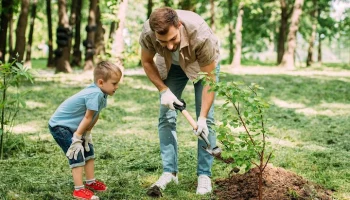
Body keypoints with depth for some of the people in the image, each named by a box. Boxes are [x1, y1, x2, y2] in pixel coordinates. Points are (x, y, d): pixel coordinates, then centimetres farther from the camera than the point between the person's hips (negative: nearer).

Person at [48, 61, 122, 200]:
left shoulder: (101, 94, -3)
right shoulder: (95, 94, -32)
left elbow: (95, 117, 4)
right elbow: (88, 118, -25)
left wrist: (87, 134, 6)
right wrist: (77, 137, -20)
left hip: (73, 126, 10)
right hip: (59, 126, -10)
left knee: (88, 151, 17)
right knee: (77, 155, -12)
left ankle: (90, 182, 29)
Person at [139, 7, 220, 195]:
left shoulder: (201, 35, -43)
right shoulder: (147, 33, -35)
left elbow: (209, 77, -32)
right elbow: (147, 61, -11)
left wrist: (202, 117, -34)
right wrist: (163, 90, -21)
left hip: (204, 63, -3)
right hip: (171, 64, 3)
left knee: (206, 118, -10)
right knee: (166, 116, -4)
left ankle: (204, 175, -3)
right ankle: (169, 171, 4)